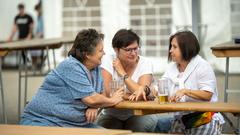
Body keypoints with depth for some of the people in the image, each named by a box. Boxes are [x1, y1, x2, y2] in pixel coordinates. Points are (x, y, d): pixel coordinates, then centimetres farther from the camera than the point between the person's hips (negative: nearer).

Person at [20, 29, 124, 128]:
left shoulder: (95, 68, 10)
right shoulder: (71, 67, -17)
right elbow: (91, 99, -21)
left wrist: (94, 107, -11)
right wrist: (112, 100, -3)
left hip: (73, 124, 8)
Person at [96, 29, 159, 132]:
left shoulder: (145, 64, -5)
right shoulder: (108, 60, -6)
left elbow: (141, 94, -20)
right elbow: (107, 92, -16)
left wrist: (122, 73, -13)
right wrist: (130, 96, -16)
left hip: (137, 115, 2)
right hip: (111, 115, -1)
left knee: (147, 122, -29)